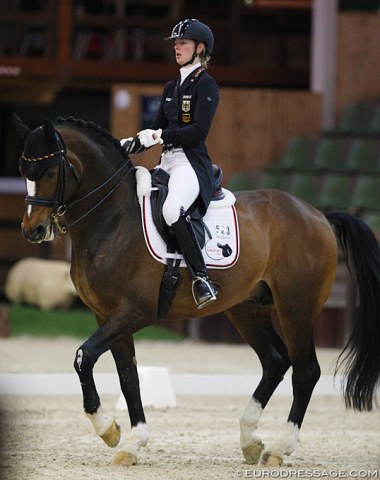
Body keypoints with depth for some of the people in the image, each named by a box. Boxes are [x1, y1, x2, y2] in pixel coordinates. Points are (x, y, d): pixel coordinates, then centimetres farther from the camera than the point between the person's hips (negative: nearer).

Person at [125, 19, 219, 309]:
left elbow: (199, 130, -15)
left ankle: (202, 279, -32)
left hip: (192, 162, -9)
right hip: (167, 162, 9)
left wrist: (159, 136, -20)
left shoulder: (205, 84, -4)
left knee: (172, 209, -36)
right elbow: (157, 130, 21)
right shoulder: (171, 88, 21)